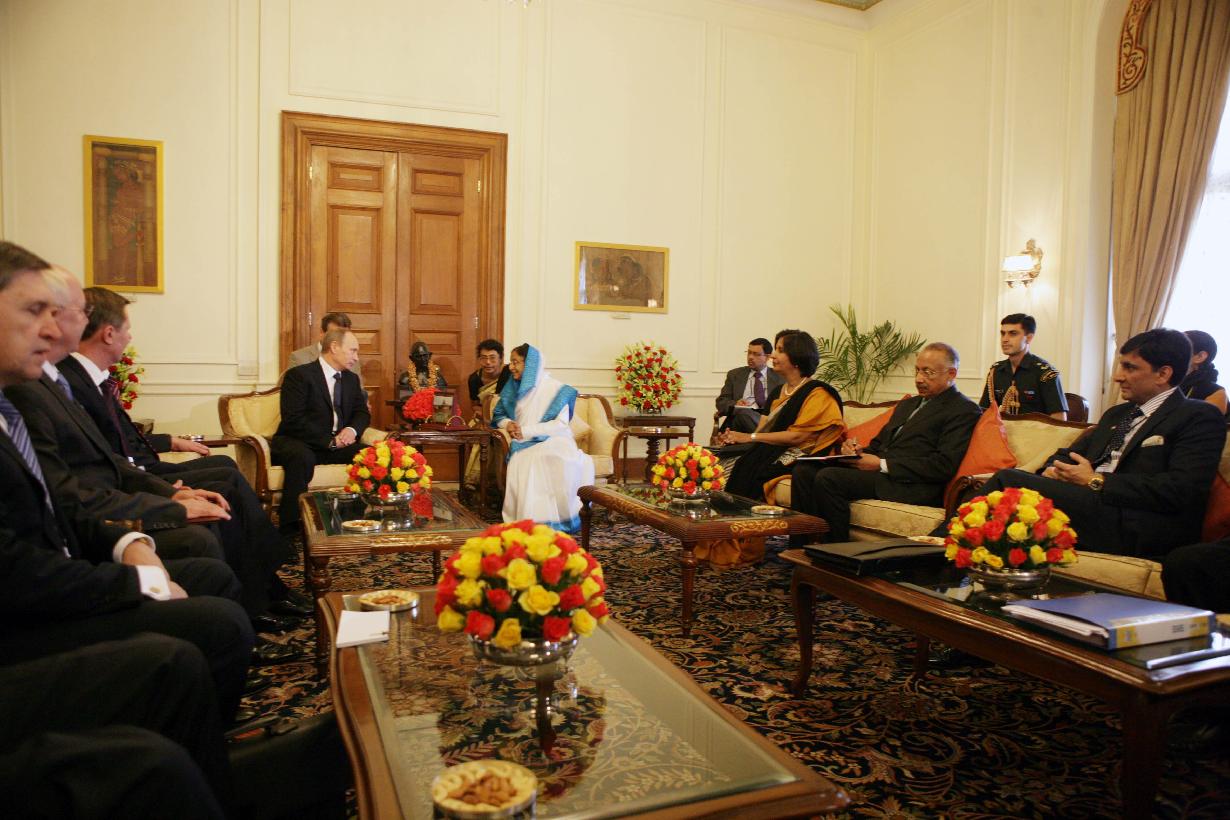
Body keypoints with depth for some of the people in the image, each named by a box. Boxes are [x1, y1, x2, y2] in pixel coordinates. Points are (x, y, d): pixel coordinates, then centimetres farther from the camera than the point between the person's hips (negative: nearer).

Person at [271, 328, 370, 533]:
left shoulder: (352, 379, 15)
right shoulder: (298, 375, -8)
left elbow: (362, 413, 12)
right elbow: (294, 420, -17)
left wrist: (352, 430, -13)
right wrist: (330, 440, -23)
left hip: (336, 444, 5)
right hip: (298, 443, -5)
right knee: (303, 457, -39)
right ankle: (290, 526, -33)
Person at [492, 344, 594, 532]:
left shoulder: (555, 389, 0)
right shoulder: (512, 388, 14)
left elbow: (560, 424, -8)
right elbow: (499, 416, 25)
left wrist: (526, 430, -15)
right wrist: (508, 424, -1)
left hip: (553, 441, -2)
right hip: (525, 445, 3)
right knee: (522, 463, -35)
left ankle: (564, 519, -24)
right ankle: (535, 522, -29)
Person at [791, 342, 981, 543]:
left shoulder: (964, 411, 0)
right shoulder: (907, 404, 27)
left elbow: (944, 466, -12)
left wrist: (882, 464, -15)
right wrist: (858, 449, 2)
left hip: (910, 485, -8)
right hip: (876, 468, 8)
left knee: (828, 478, -28)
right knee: (804, 470, -11)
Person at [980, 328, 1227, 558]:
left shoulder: (1200, 417, 1)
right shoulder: (1116, 414, 26)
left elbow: (1182, 489, -13)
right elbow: (1069, 453, 28)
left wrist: (1096, 480, -10)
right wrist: (1054, 469, 3)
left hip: (1140, 529, -7)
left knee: (1008, 480, -23)